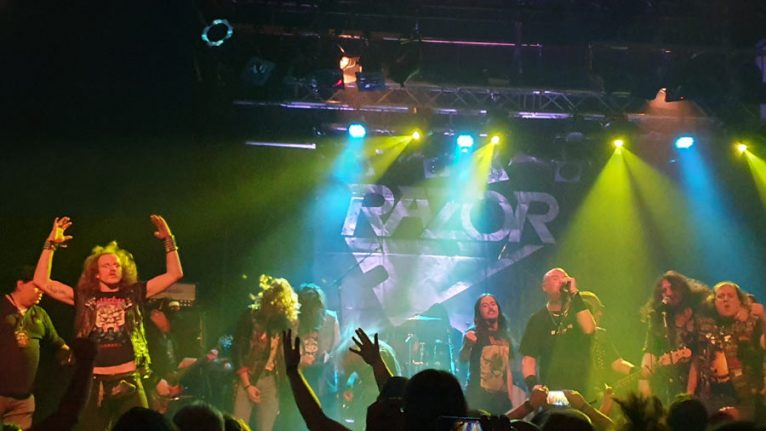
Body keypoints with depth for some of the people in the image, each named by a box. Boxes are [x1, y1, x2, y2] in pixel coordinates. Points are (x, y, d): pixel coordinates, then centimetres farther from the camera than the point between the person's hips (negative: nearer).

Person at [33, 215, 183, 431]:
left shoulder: (134, 294, 10)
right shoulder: (84, 298, 9)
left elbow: (174, 274, 8)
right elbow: (42, 281, 5)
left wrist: (168, 241, 0)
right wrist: (51, 244, 1)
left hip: (128, 382, -1)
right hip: (94, 383, 1)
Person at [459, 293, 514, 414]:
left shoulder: (505, 336, 14)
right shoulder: (474, 334, -3)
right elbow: (462, 359, -20)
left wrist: (510, 399, 11)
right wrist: (467, 344, -41)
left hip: (501, 397, 5)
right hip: (478, 396, -5)